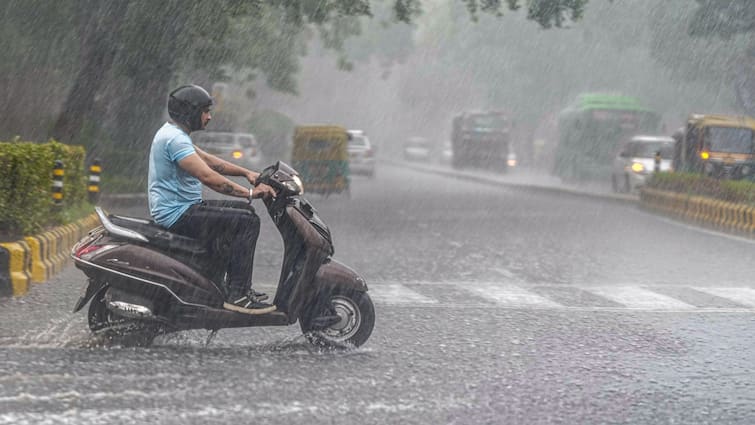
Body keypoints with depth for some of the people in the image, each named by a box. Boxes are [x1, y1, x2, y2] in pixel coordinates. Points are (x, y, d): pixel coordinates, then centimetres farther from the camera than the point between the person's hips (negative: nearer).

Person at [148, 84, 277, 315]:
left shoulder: (172, 133, 15)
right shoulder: (175, 139, -20)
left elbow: (209, 160, 22)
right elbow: (207, 176, -28)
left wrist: (246, 173, 11)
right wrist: (250, 193, -26)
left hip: (176, 209, 11)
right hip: (178, 215, -11)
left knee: (243, 210, 19)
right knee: (247, 222, -17)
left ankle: (241, 287, 19)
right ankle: (237, 295, -17)